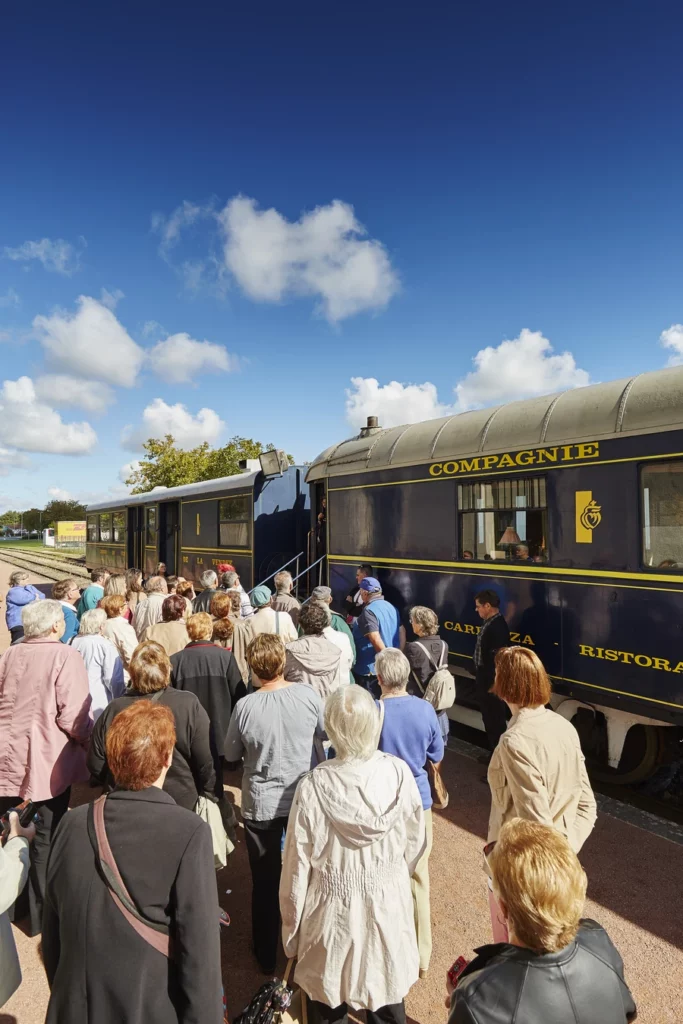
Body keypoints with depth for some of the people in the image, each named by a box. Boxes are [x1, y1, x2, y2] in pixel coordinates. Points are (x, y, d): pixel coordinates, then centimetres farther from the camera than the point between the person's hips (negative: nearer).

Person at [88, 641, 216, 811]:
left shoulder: (113, 710, -14)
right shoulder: (189, 706, -20)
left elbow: (95, 767, -3)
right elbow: (205, 763, -15)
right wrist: (207, 794, 3)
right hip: (180, 804, -2)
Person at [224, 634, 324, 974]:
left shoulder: (245, 706, -21)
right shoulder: (308, 696, -18)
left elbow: (231, 754, -5)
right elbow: (324, 732, 1)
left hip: (260, 805, -1)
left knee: (265, 881, 19)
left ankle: (266, 954, 37)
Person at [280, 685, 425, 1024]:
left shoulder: (313, 786, -27)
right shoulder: (399, 774, -21)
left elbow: (298, 867, -15)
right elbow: (415, 844, -5)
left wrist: (291, 932, 1)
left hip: (333, 914, -2)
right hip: (389, 908, 2)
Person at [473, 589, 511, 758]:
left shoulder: (498, 626, -24)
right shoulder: (489, 623, 5)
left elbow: (497, 657, -25)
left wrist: (491, 681, -20)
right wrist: (479, 675, 13)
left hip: (491, 679, -10)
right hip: (484, 677, 10)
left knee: (495, 717, 6)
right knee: (488, 716, 21)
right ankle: (493, 750, 35)